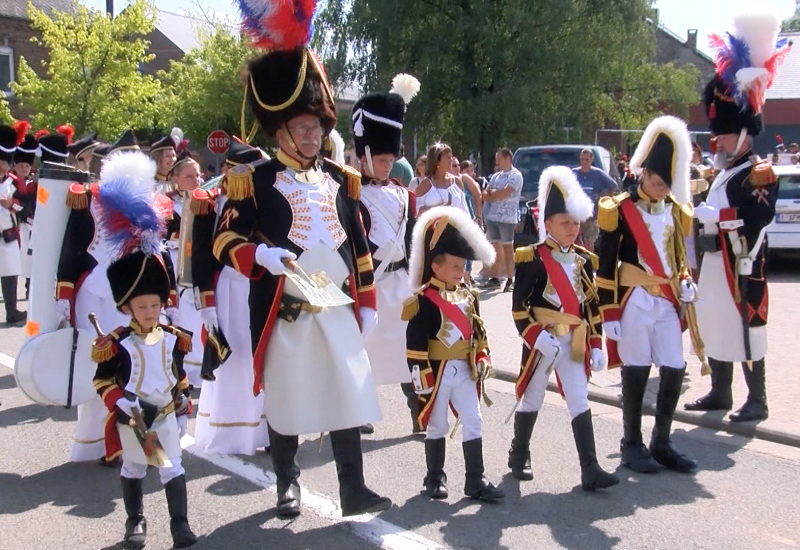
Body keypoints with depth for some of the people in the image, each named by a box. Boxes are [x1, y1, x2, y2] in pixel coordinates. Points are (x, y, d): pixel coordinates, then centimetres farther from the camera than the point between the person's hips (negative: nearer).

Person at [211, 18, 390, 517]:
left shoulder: (341, 179, 9)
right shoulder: (254, 180, -4)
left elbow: (359, 245, 12)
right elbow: (225, 240, -6)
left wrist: (367, 303, 11)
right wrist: (262, 255, -26)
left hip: (338, 310, 3)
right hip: (284, 314, -3)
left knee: (349, 399, 4)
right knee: (285, 402, 9)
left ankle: (354, 489, 14)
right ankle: (288, 485, 26)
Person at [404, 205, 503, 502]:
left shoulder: (468, 296, 6)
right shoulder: (424, 301, -15)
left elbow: (478, 331, 16)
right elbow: (415, 344, -16)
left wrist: (483, 358, 4)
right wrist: (421, 378, -16)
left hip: (466, 371, 6)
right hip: (438, 373, -6)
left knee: (473, 423, 4)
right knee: (437, 426, 8)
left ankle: (475, 480, 10)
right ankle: (435, 478, 23)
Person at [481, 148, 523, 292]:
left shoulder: (515, 175, -6)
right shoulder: (496, 175, 17)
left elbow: (505, 193, -19)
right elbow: (485, 196, 10)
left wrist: (492, 193, -2)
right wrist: (498, 195, -8)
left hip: (507, 218, -7)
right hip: (492, 216, 7)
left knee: (507, 249, -2)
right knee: (496, 249, 10)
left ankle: (510, 280, 2)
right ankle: (495, 279, 15)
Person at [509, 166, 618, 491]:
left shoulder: (583, 260, 7)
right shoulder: (532, 259, -10)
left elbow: (592, 306, 10)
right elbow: (519, 308, -13)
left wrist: (596, 345, 6)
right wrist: (538, 337, -21)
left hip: (574, 343, 4)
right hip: (541, 341, -4)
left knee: (580, 403, 0)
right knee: (531, 400, 10)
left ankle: (590, 471, -1)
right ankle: (519, 456, 29)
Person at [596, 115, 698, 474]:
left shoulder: (675, 210, 10)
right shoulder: (620, 210, -8)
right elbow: (606, 266, -7)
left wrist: (685, 283, 1)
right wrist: (609, 313, -9)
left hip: (667, 301, 6)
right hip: (634, 302, -5)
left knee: (675, 370, 4)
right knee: (636, 373, 1)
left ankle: (661, 443, 19)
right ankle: (632, 446, 14)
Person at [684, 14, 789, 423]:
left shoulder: (760, 173, -10)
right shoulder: (722, 173, 18)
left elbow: (757, 216, -25)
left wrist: (712, 215, -25)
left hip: (740, 268, -9)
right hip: (714, 266, 9)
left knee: (747, 329, -5)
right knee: (714, 327, 13)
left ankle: (757, 401, 3)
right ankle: (719, 394, 24)